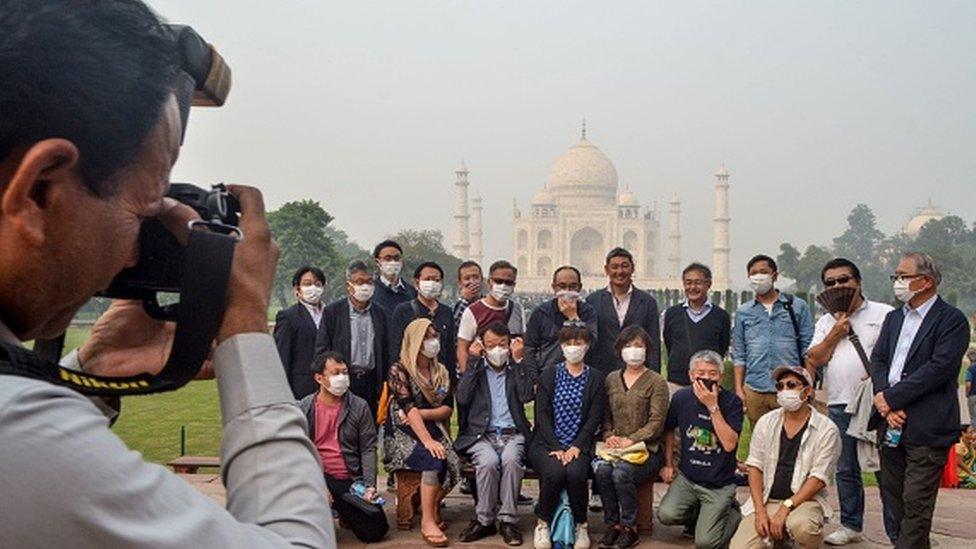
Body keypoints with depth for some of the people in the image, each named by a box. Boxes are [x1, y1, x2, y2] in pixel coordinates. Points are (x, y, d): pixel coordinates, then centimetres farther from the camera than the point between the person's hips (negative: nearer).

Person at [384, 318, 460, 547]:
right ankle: (427, 520, -23)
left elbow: (448, 408, 5)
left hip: (435, 431, 5)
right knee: (435, 460, -32)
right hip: (404, 434, -5)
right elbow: (408, 409, -18)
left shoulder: (441, 372, 12)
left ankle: (432, 507, 1)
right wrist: (427, 441, -29)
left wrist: (421, 414, -14)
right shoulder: (399, 370, -6)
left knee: (452, 463, -24)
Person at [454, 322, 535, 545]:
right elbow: (462, 398, -4)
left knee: (511, 459, -32)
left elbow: (527, 396, -4)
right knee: (488, 461, -32)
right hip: (481, 434, 0)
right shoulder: (475, 369, 13)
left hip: (512, 433, 1)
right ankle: (484, 519, -15)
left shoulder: (517, 369, 15)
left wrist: (517, 361, -4)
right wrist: (473, 362, -3)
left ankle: (508, 520, -21)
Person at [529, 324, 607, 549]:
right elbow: (542, 415, 0)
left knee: (576, 472, -31)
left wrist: (576, 447, -13)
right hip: (546, 443, 0)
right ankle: (542, 523, -5)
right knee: (554, 472, -30)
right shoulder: (548, 374, 9)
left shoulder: (596, 378, 9)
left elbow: (594, 418, 1)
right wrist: (557, 448, -12)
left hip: (579, 445, 0)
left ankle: (580, 525, -5)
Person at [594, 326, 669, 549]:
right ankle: (613, 524, -11)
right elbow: (605, 416, 14)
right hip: (615, 447, 4)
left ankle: (630, 528, -12)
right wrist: (608, 436, -5)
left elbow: (656, 422, -6)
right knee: (601, 469, -28)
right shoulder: (612, 379, 15)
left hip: (646, 449, -3)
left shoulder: (656, 382, 1)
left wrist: (631, 440, -16)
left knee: (621, 471, -31)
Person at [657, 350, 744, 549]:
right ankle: (699, 515, 12)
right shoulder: (682, 397, -1)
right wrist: (668, 463, 12)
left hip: (719, 485, -3)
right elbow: (669, 430, 17)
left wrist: (713, 406, -23)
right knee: (666, 515, -22)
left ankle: (734, 513, 19)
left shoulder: (732, 402, -11)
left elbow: (729, 444, -21)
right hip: (686, 478, 3)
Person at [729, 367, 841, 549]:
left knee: (801, 525, -37)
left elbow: (818, 478, -10)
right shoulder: (766, 422, 7)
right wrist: (760, 511, -8)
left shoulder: (826, 430, -4)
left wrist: (785, 509, -18)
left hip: (804, 500, -3)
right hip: (765, 500, 3)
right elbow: (755, 467, 5)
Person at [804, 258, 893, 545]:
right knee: (845, 469, 13)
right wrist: (836, 333, -3)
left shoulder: (884, 314, 1)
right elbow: (814, 360, 7)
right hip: (839, 405, 5)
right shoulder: (825, 322, 17)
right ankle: (851, 526, 26)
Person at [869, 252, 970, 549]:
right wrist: (887, 407, -9)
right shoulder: (894, 318, 15)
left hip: (927, 428, -7)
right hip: (891, 423, 7)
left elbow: (939, 368, -17)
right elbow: (878, 360, 7)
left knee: (916, 504, -3)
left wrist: (891, 398, -15)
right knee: (891, 495, 15)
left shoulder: (952, 319, -7)